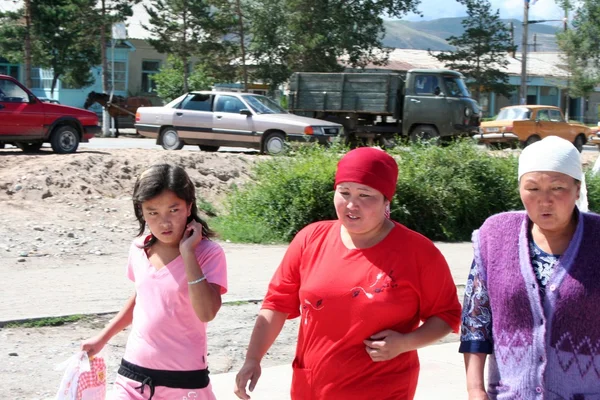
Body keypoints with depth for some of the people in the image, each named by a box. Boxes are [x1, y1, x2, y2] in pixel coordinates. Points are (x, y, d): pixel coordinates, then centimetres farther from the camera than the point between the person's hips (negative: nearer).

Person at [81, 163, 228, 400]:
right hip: (134, 373, 5)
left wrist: (188, 252, -26)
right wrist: (103, 338, 21)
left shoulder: (208, 254, -15)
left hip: (183, 379, -4)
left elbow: (206, 313, -28)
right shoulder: (139, 248, 1)